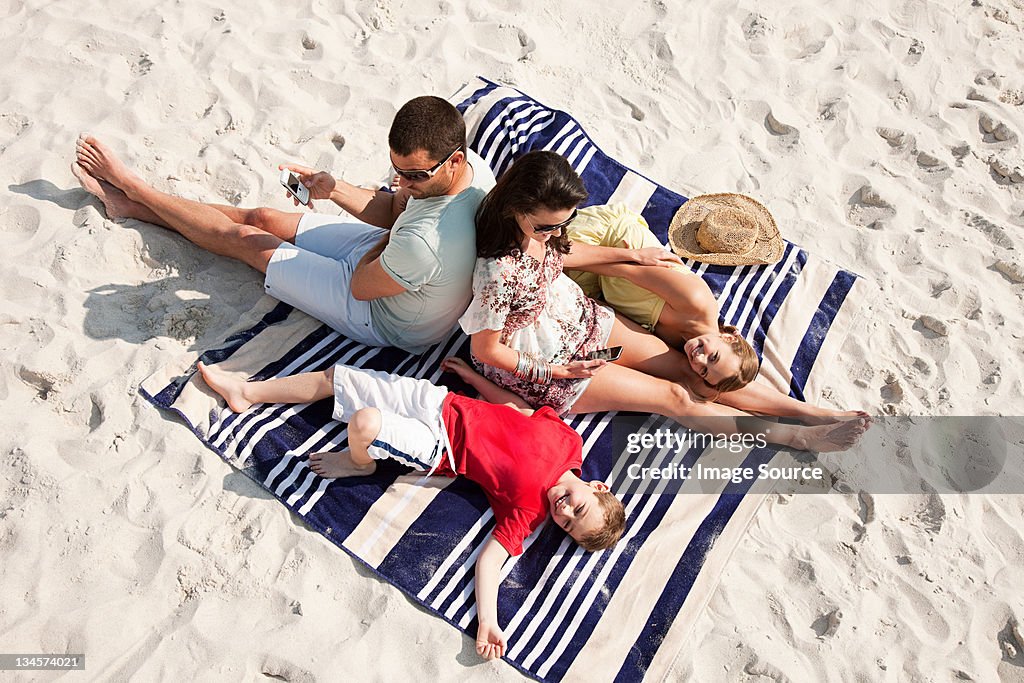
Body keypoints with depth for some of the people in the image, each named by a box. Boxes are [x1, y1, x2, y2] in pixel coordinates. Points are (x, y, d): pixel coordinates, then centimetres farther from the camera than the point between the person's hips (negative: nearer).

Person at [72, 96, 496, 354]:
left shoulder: (425, 243, -44)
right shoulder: (472, 163, -16)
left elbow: (360, 286, -24)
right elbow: (394, 210, -1)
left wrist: (387, 238, -7)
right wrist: (334, 189, -16)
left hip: (383, 321, -7)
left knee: (244, 238, 5)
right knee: (263, 218, 12)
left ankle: (131, 188, 30)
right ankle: (129, 203, 32)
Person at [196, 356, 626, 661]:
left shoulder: (528, 511, -15)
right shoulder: (566, 439, -7)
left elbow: (490, 558, -19)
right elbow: (516, 406, 6)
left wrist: (487, 622, -33)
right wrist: (471, 374, 12)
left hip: (434, 448, -5)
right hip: (438, 401, 5)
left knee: (363, 422, -34)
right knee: (335, 377, 8)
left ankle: (360, 464, 6)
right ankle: (245, 392, 32)